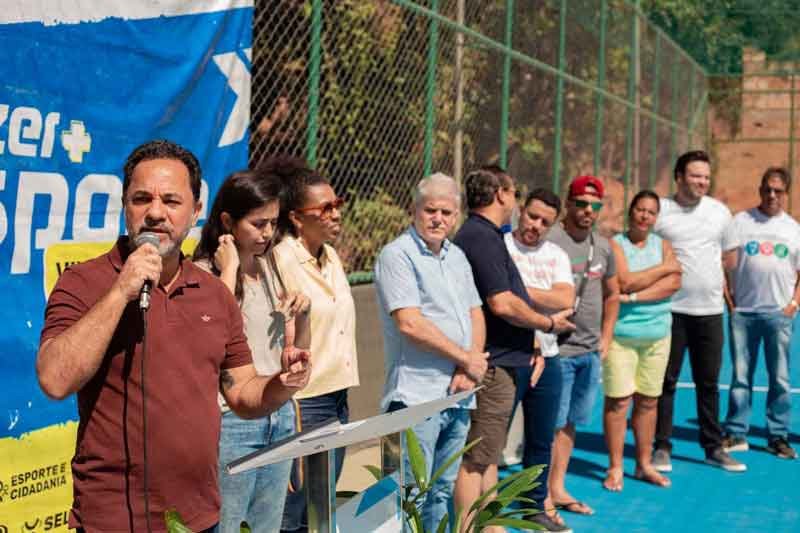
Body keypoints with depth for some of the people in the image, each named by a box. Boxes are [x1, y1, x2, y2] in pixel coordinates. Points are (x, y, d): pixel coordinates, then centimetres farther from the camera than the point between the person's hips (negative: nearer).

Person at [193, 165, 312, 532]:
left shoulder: (270, 270, 9)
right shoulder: (204, 274, -11)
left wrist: (300, 316, -4)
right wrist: (230, 270, -21)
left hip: (279, 416, 7)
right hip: (232, 420, -7)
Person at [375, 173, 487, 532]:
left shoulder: (457, 256, 16)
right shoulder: (397, 255, -9)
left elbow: (475, 315, 16)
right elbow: (410, 324, -18)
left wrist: (469, 369, -2)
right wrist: (467, 359, -10)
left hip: (458, 395, 8)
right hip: (418, 396, -8)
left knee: (442, 493, 14)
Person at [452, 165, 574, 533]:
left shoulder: (483, 236, 17)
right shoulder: (483, 238, -16)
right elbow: (502, 304, -23)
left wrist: (531, 346, 19)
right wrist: (548, 323, -8)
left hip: (501, 361, 11)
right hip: (492, 364, -11)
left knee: (488, 455, 18)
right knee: (476, 459, -5)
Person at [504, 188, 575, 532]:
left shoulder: (556, 255, 9)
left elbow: (565, 300, -7)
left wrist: (522, 290, -14)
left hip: (547, 358, 6)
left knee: (542, 439, 16)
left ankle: (537, 503, 32)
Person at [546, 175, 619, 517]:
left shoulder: (603, 246, 12)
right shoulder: (549, 241, -12)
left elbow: (612, 294, 23)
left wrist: (606, 338, 16)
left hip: (591, 352, 7)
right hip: (558, 350, -7)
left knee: (570, 422, 14)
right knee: (552, 424, -2)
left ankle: (558, 489, 25)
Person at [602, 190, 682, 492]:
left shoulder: (662, 245, 9)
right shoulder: (614, 244, -3)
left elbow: (673, 284, -6)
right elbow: (625, 282, -18)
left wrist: (634, 297, -17)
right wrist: (664, 267, -8)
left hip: (657, 333, 4)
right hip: (620, 333, -4)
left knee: (648, 401, 9)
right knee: (618, 401, -5)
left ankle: (644, 464, 20)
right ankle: (615, 468, 4)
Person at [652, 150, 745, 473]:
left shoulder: (720, 212, 7)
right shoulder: (659, 211, -4)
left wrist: (723, 285, 14)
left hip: (710, 310, 3)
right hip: (670, 310, -3)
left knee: (709, 383, 10)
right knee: (666, 382, 3)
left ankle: (714, 448, 20)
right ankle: (662, 447, 12)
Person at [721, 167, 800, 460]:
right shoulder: (741, 221, 5)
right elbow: (726, 263, 1)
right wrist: (728, 298, -5)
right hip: (743, 312, -1)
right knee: (740, 375, 4)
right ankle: (736, 434, 12)